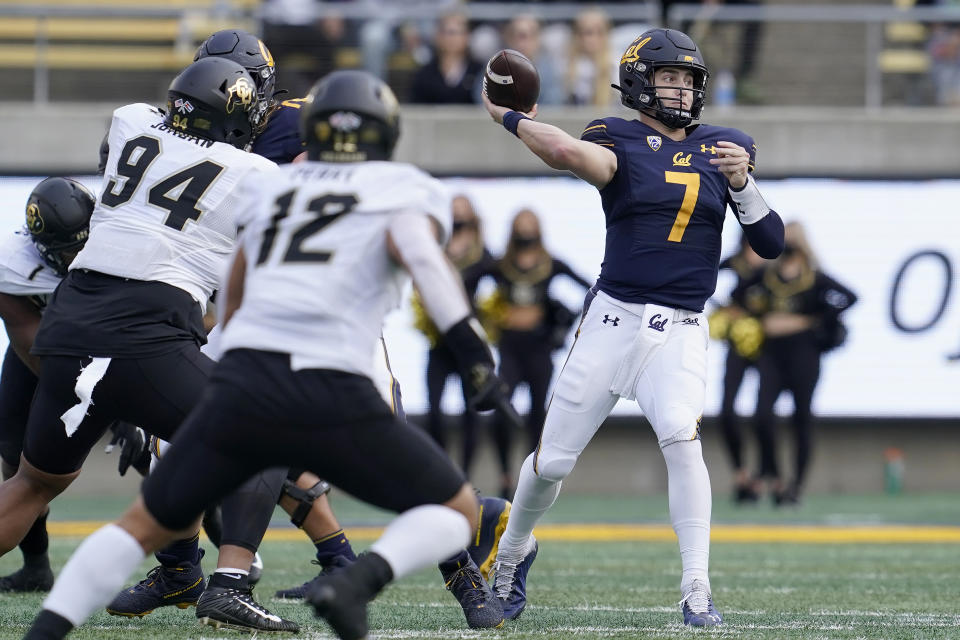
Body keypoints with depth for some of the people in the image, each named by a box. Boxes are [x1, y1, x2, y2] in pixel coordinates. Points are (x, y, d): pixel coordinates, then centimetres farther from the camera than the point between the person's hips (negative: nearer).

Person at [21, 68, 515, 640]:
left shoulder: (272, 190, 25)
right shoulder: (407, 190, 12)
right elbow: (416, 248, -12)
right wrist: (473, 351, -18)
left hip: (242, 382, 4)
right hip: (333, 396, -4)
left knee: (146, 525, 20)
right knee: (458, 513, 11)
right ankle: (358, 581, -17)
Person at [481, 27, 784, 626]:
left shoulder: (721, 148, 9)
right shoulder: (621, 143, -3)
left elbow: (772, 244, 5)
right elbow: (571, 152, -28)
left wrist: (742, 182, -9)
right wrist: (505, 115, -19)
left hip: (681, 331, 1)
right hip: (613, 322, -1)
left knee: (681, 437, -25)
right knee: (552, 460, 5)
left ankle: (697, 591, -20)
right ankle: (513, 551, 36)